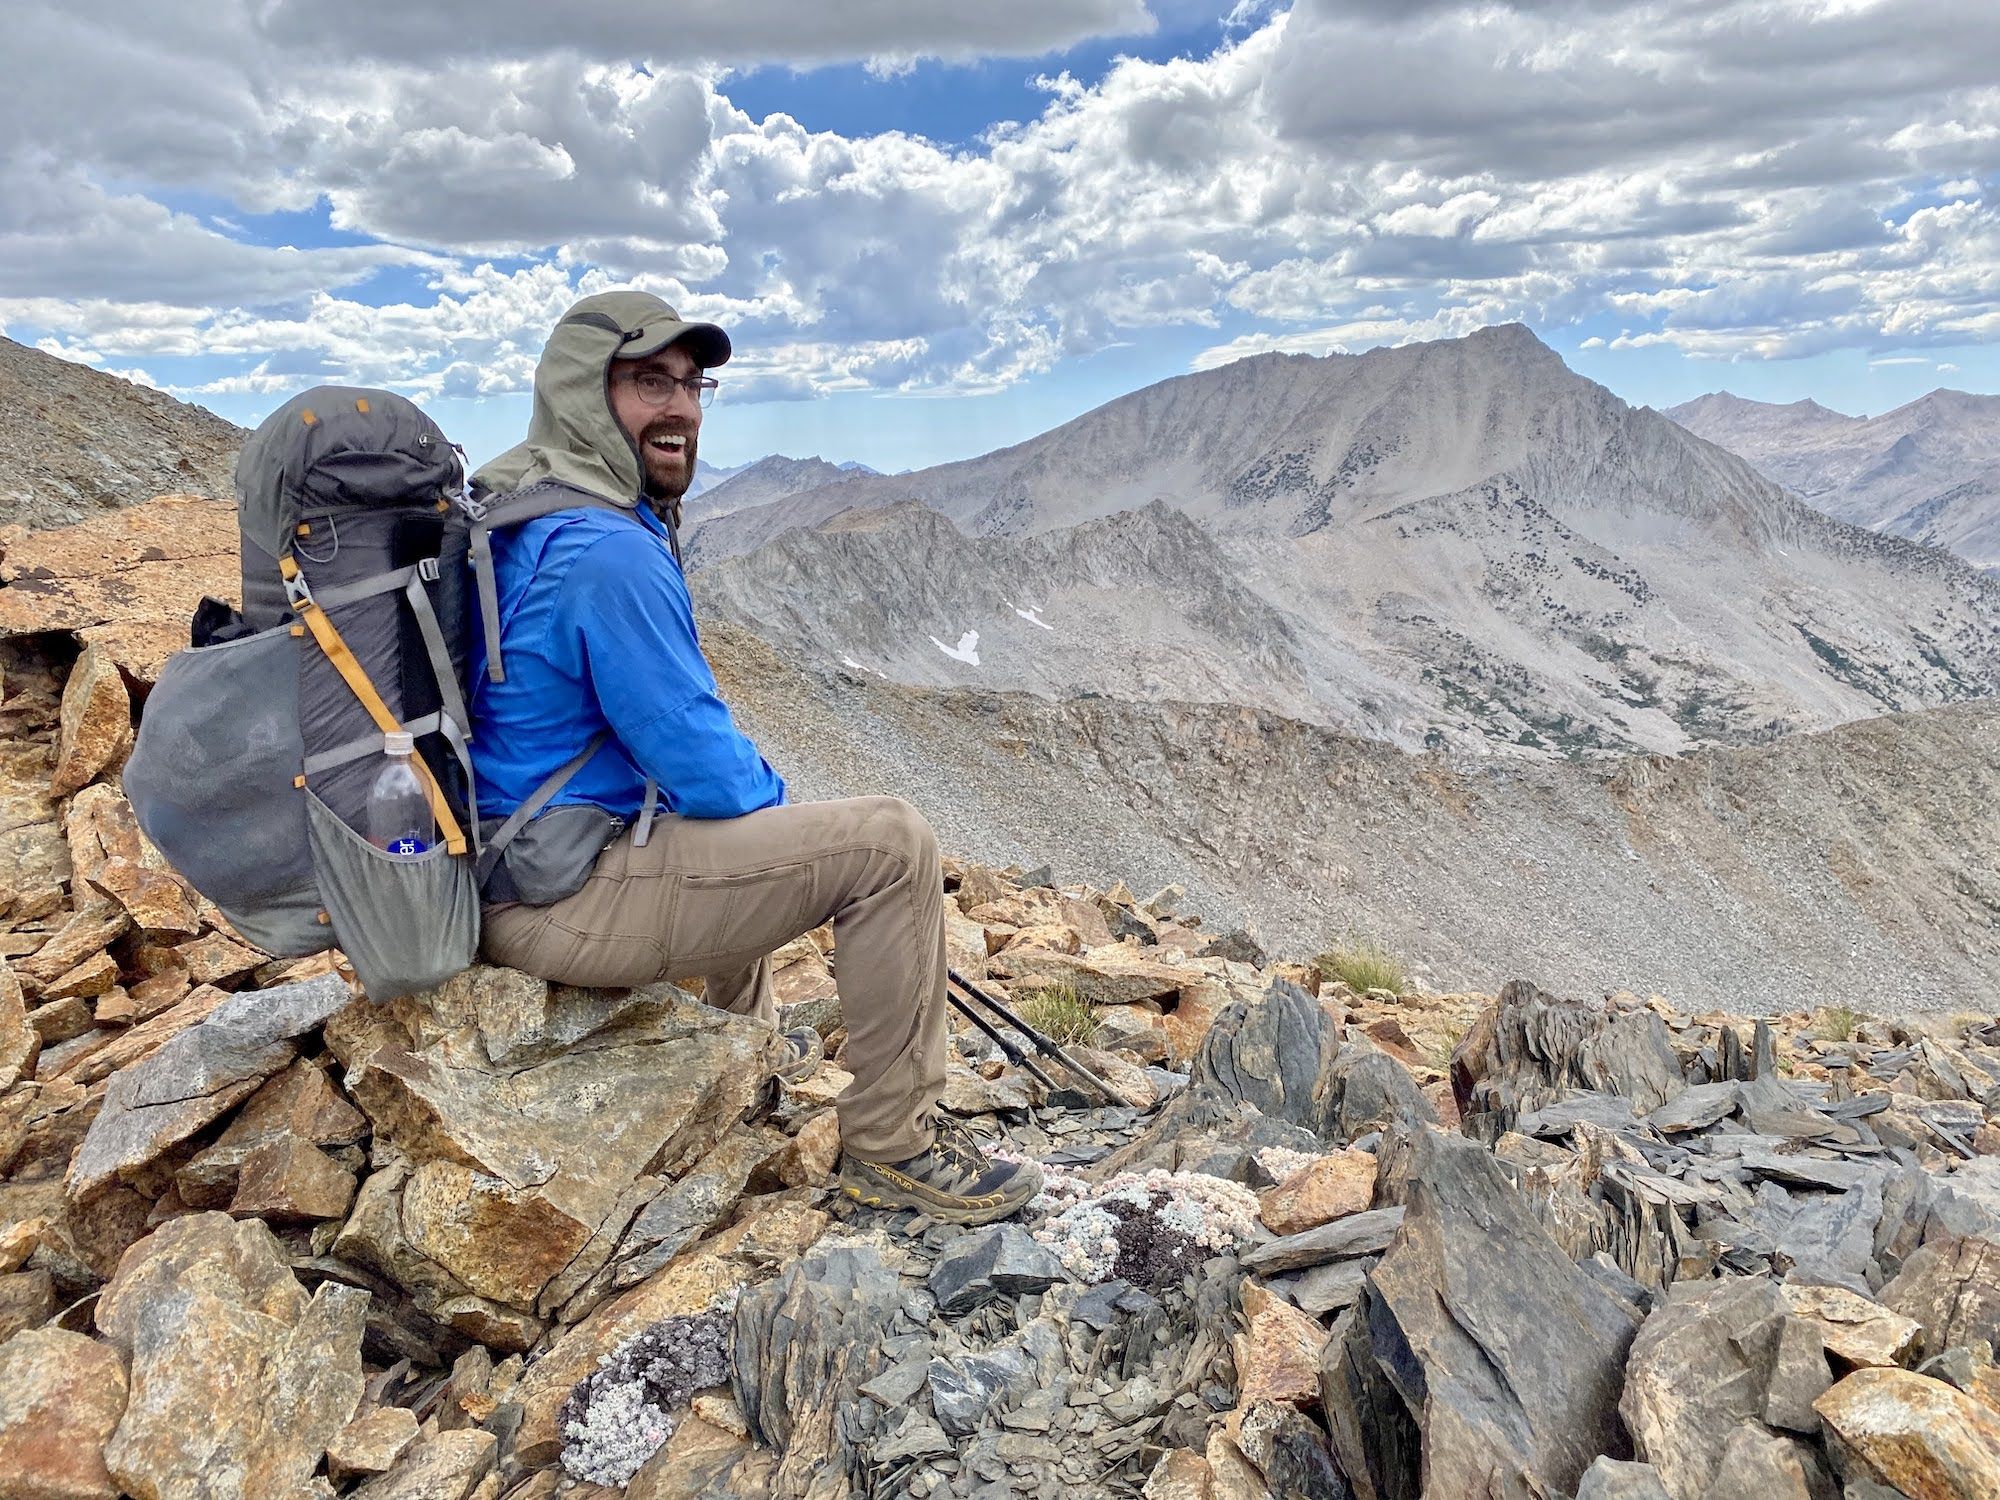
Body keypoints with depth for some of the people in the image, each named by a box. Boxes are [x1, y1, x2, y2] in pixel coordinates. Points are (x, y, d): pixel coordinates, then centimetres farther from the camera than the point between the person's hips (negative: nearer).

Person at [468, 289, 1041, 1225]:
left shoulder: (513, 515, 10)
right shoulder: (608, 553, -23)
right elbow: (703, 768, -20)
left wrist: (755, 794, 18)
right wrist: (776, 799, 2)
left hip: (500, 860, 11)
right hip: (560, 902, -11)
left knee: (740, 805, 34)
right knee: (892, 843, -14)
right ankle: (891, 1145, 0)